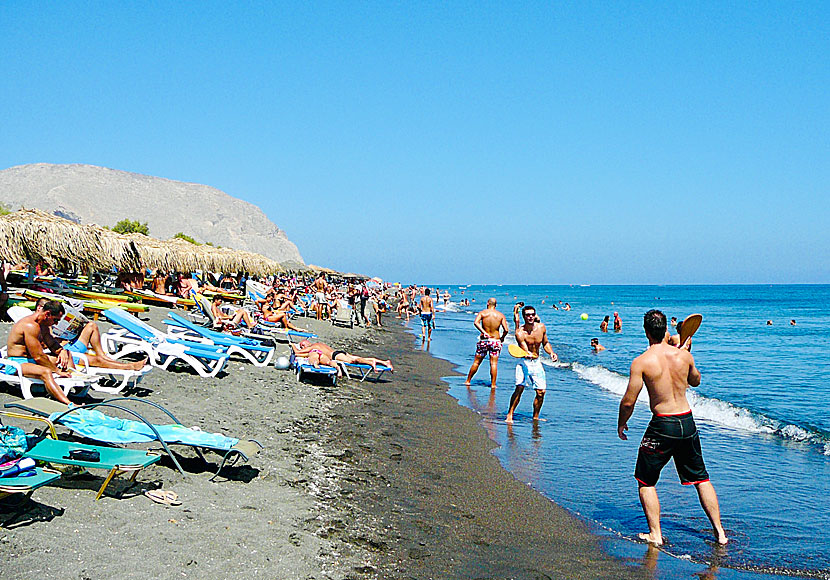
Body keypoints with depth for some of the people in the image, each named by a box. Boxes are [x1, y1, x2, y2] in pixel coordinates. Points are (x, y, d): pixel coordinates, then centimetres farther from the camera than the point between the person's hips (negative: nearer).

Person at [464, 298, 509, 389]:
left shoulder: (482, 313, -1)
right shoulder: (501, 315, 0)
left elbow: (476, 322, -19)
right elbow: (506, 330, -8)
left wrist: (483, 332, -18)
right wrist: (502, 337, 10)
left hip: (484, 340, 1)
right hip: (496, 340, 0)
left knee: (476, 362, 11)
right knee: (494, 363, 3)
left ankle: (468, 380, 20)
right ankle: (493, 384, 1)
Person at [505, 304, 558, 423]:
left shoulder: (541, 327, -1)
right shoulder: (520, 332, -16)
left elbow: (545, 343, 15)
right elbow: (525, 350, -24)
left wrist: (551, 353, -1)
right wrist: (529, 354, -46)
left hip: (537, 363, 5)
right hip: (524, 362, -5)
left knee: (541, 392, 1)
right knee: (519, 388, -20)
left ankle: (535, 417, 18)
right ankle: (509, 415, -11)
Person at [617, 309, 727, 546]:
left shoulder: (641, 362, -13)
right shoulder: (684, 355, 0)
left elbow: (628, 401, -10)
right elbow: (695, 381, 21)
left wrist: (621, 424, 8)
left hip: (662, 425, -4)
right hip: (688, 422, 5)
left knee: (646, 481, 12)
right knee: (701, 478, 19)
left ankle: (655, 534, 9)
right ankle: (719, 531, 21)